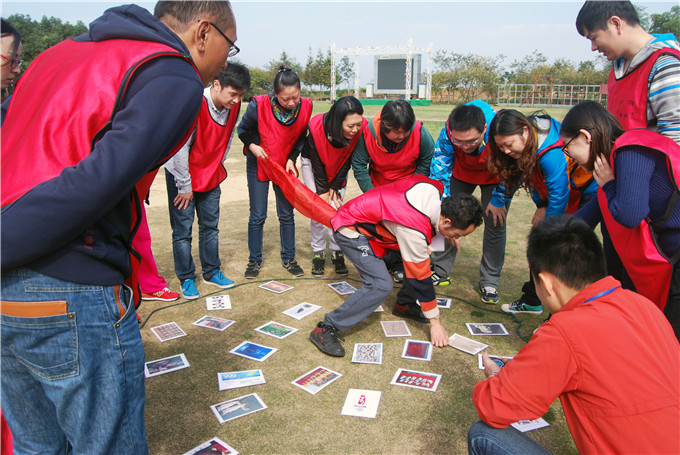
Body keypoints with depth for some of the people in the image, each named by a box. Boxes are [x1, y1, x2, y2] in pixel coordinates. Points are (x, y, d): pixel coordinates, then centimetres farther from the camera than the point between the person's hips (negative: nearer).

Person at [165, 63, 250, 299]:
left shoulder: (233, 107, -7)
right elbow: (180, 148, -22)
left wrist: (218, 168, 10)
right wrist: (185, 186, -16)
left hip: (211, 177, 6)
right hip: (182, 175, -6)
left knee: (210, 225, 12)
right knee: (183, 230, 2)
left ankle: (212, 272, 26)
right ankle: (187, 279, 15)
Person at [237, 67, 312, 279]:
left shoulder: (305, 106, -17)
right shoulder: (259, 105, -25)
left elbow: (300, 137, 0)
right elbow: (242, 130, -5)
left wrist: (291, 159, -10)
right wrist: (252, 146, -19)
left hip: (285, 165, 2)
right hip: (258, 164, -2)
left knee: (286, 214, 7)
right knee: (257, 216, 2)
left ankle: (289, 259, 23)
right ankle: (254, 260, 19)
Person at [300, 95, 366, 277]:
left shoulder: (361, 129, -31)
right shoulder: (316, 126, -37)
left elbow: (348, 160, -15)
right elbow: (316, 162, -22)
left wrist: (335, 186, -12)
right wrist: (323, 190, -16)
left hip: (339, 165, 2)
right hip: (313, 162, -1)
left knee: (337, 207, -7)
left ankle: (337, 253, 7)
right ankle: (318, 253, 7)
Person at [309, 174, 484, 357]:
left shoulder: (435, 187, -13)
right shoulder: (416, 231, -34)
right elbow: (420, 277, -23)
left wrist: (448, 234, 1)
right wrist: (435, 323, -11)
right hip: (351, 230, -9)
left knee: (424, 255, 4)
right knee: (381, 285, -24)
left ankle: (404, 304, 23)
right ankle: (326, 328, -15)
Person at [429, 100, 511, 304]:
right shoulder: (447, 133, -36)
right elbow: (439, 167, -21)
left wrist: (499, 201, -15)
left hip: (494, 175, -2)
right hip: (462, 171, 2)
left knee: (495, 224, -7)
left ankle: (489, 282, 8)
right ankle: (440, 272, 16)